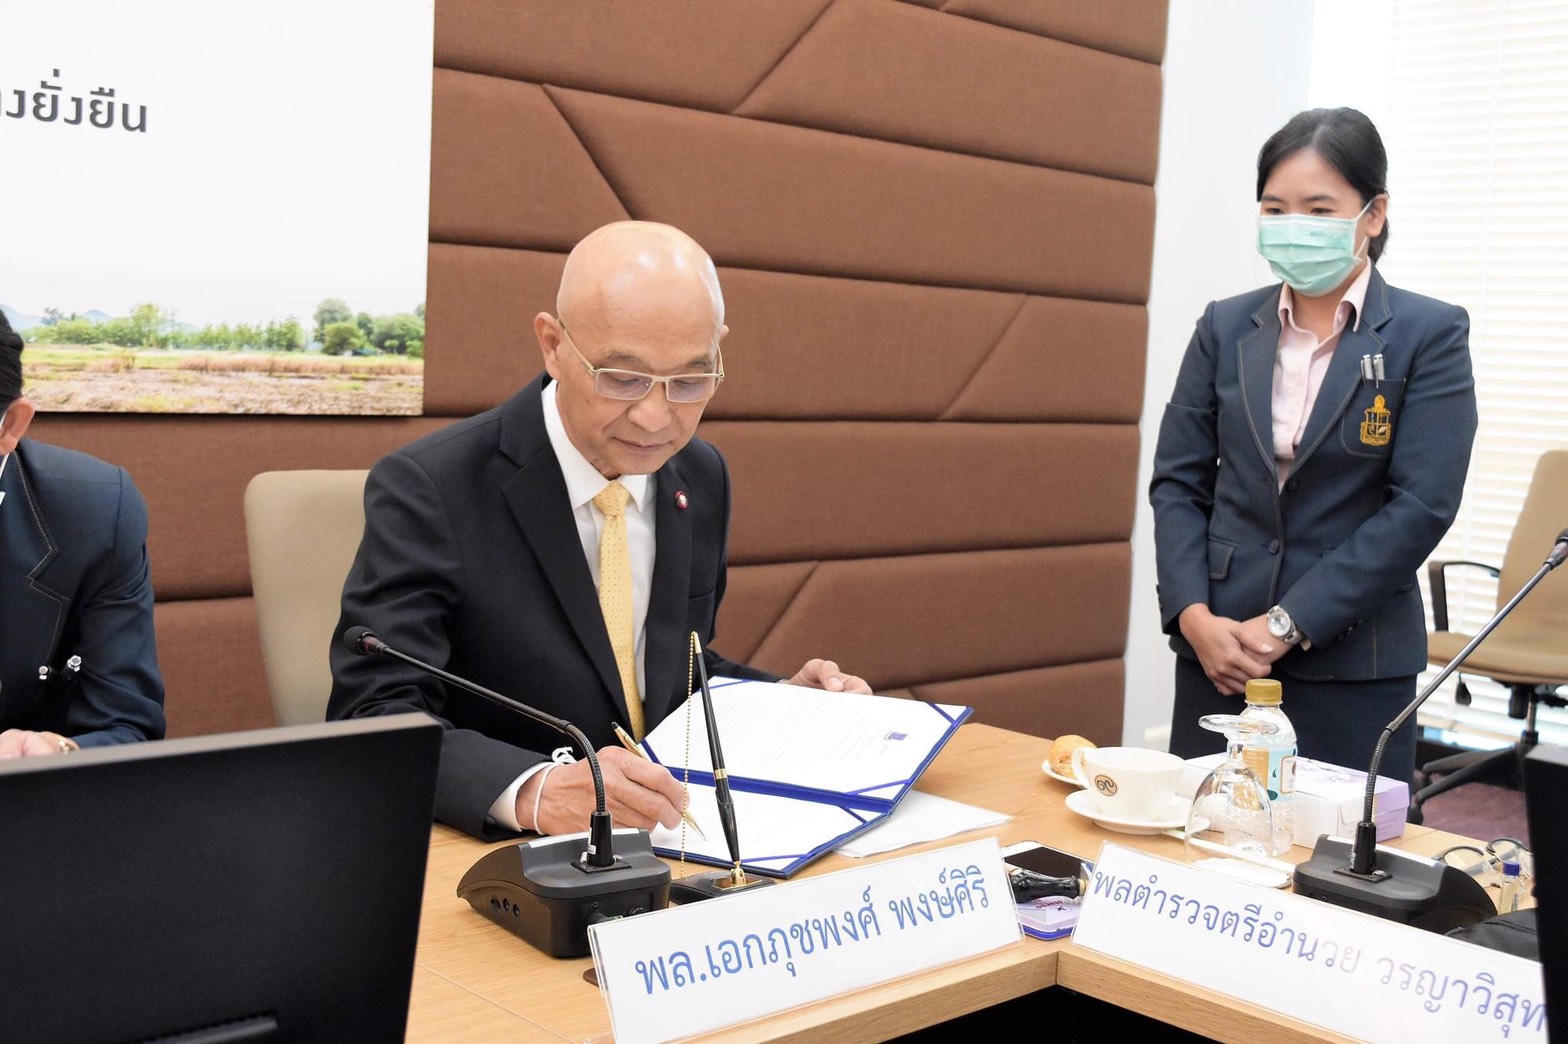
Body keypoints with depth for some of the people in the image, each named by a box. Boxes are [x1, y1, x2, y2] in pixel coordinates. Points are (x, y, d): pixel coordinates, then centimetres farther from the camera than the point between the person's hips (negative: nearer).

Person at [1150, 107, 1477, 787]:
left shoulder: (1430, 335, -4)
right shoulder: (1227, 327, 7)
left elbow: (1421, 506, -11)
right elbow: (1177, 482, 6)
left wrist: (1285, 624, -14)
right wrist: (1194, 616, -9)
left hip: (1354, 666, -3)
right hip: (1217, 653, 3)